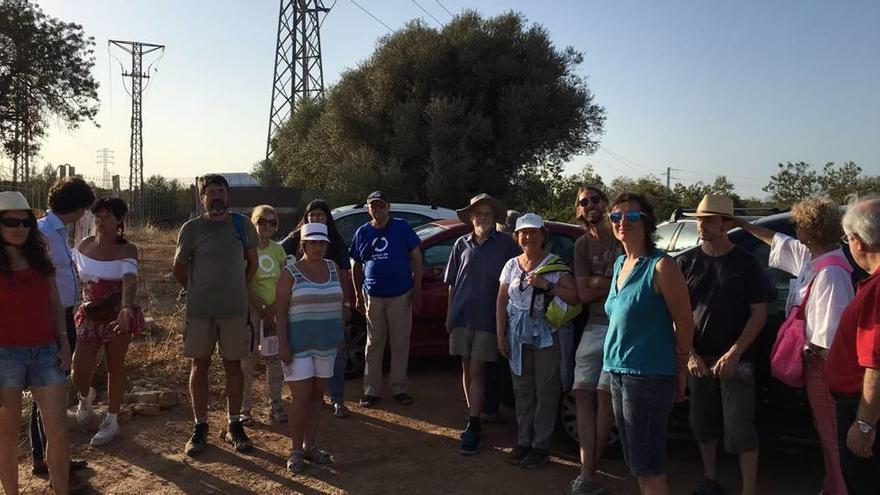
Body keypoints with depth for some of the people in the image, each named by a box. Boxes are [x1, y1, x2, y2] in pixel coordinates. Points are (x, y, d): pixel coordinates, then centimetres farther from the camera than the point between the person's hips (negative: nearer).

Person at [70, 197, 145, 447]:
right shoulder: (83, 246, 0)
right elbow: (71, 273, 16)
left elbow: (130, 279, -30)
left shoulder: (126, 250, -13)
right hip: (90, 314, 3)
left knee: (115, 367, 6)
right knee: (80, 368, -1)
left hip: (119, 313, -3)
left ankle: (111, 421, 23)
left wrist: (126, 308, -46)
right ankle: (85, 397, 36)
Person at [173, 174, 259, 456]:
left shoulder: (243, 226, 2)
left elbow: (252, 263, 12)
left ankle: (234, 427, 18)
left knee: (233, 366, 8)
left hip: (235, 309, 1)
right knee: (199, 367, 7)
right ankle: (200, 427, 18)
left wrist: (238, 292, 10)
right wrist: (197, 292, 10)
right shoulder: (191, 229, -2)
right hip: (199, 310, 0)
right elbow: (179, 268, 9)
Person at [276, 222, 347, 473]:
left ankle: (310, 445, 22)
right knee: (301, 398, -5)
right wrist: (282, 343, -16)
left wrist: (339, 336, 15)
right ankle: (296, 451, 8)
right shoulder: (291, 272, -7)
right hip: (298, 344, -5)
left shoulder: (333, 268, 7)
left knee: (317, 394, 10)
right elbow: (280, 311, -10)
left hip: (326, 344, 5)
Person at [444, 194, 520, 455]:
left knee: (476, 370, -5)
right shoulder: (462, 244, 8)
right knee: (466, 369, 11)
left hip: (487, 318, -4)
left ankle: (473, 428, -1)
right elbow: (452, 283, 12)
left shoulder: (506, 244, -2)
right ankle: (474, 418, 25)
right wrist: (449, 314, 10)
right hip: (461, 315, 4)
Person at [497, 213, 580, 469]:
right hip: (518, 336, 4)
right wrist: (501, 335, 6)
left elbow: (574, 297, -11)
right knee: (522, 390, 10)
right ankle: (523, 441, 21)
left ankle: (541, 445, 11)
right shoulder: (512, 265, 9)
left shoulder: (555, 264, -4)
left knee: (545, 392, 1)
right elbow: (502, 301, 11)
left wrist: (547, 285, -21)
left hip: (547, 337, -4)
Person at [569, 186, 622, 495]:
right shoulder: (582, 244, 11)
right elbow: (583, 294, 2)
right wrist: (615, 283, -7)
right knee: (583, 393, 0)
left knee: (604, 394, -7)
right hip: (594, 326, 5)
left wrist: (597, 282, -7)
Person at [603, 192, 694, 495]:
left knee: (648, 467, -1)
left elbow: (685, 322, -10)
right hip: (618, 373, 8)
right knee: (635, 463, 16)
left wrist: (680, 369, -2)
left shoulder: (661, 266, -13)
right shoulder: (620, 264, 11)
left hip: (649, 376, -8)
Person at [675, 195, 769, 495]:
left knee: (740, 429, -5)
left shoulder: (746, 263, -1)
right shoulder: (686, 262, 5)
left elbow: (759, 314, -2)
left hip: (735, 359, -3)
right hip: (698, 358, 3)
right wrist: (689, 354, -5)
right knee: (703, 424, 12)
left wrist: (734, 353, -12)